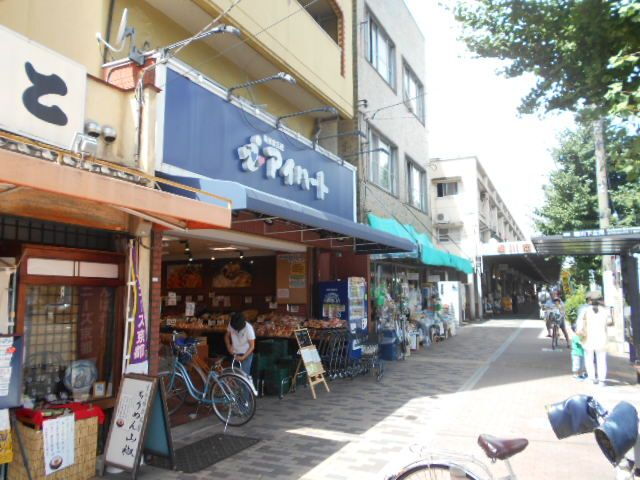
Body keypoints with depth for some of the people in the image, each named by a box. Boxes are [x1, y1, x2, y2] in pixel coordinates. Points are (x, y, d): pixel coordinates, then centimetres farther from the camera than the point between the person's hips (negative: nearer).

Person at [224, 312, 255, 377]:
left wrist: (243, 357, -27)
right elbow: (227, 336, 6)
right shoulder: (231, 325, -13)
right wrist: (229, 346, -11)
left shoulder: (248, 328, -25)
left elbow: (252, 346, -20)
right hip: (234, 354, 5)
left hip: (246, 354, -4)